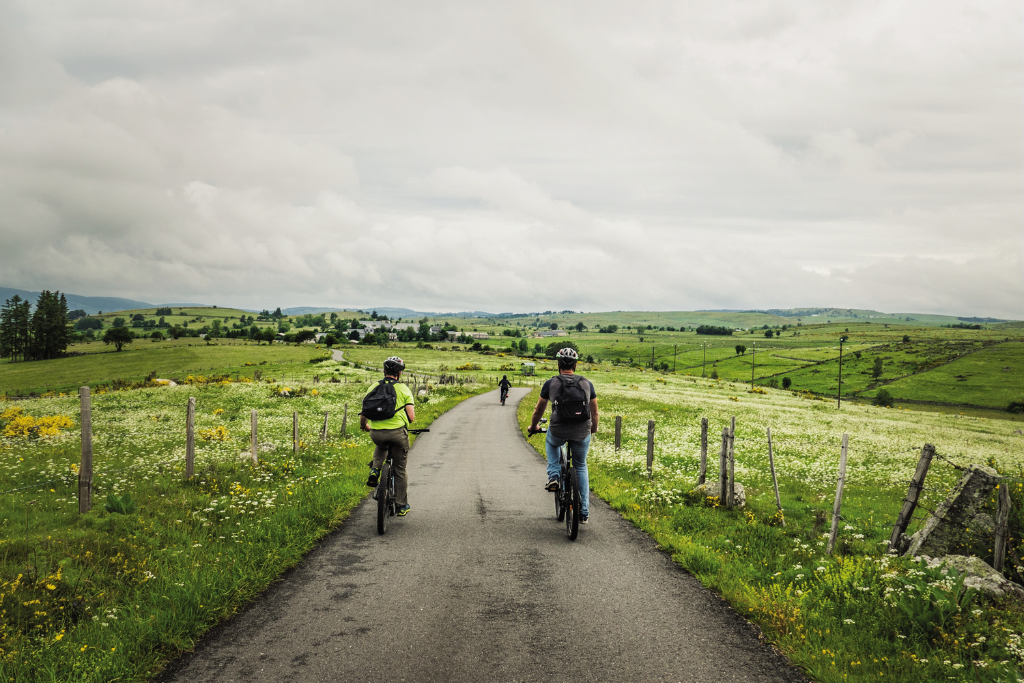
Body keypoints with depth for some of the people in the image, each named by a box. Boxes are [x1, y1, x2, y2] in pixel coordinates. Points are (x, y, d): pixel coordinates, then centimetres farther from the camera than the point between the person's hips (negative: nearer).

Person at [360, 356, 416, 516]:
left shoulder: (373, 388, 8)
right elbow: (411, 417, -4)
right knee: (400, 470, 13)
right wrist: (407, 421, 20)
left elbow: (364, 414, 9)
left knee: (381, 447, 39)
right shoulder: (403, 389, 0)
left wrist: (363, 426, 31)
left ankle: (375, 470, 13)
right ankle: (401, 506, 19)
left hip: (376, 433, 2)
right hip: (398, 432, -2)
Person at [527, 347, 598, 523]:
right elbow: (594, 412, 19)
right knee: (581, 467, 22)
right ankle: (584, 512, 22)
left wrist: (533, 427, 34)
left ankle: (553, 476, 16)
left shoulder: (550, 383, 4)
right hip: (582, 433, 1)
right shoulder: (587, 383, 9)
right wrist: (593, 429, 39)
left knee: (550, 442, 36)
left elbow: (538, 411, 15)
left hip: (558, 431, -1)